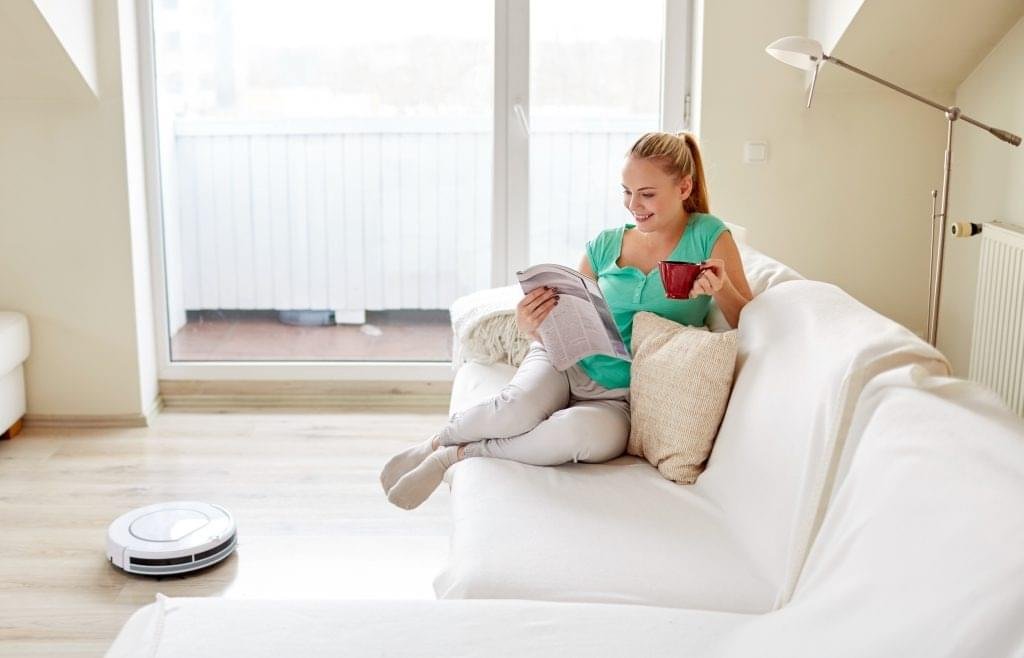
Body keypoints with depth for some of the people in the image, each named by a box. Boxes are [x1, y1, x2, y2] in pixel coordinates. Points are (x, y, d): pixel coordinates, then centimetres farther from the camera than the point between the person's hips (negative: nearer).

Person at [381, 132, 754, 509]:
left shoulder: (708, 237, 1)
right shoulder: (605, 246, 7)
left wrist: (721, 289, -25)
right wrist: (530, 326, -15)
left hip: (619, 397, -2)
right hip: (565, 363, 2)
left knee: (590, 431, -39)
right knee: (518, 408, -34)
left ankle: (459, 454, -16)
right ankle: (435, 441, -2)